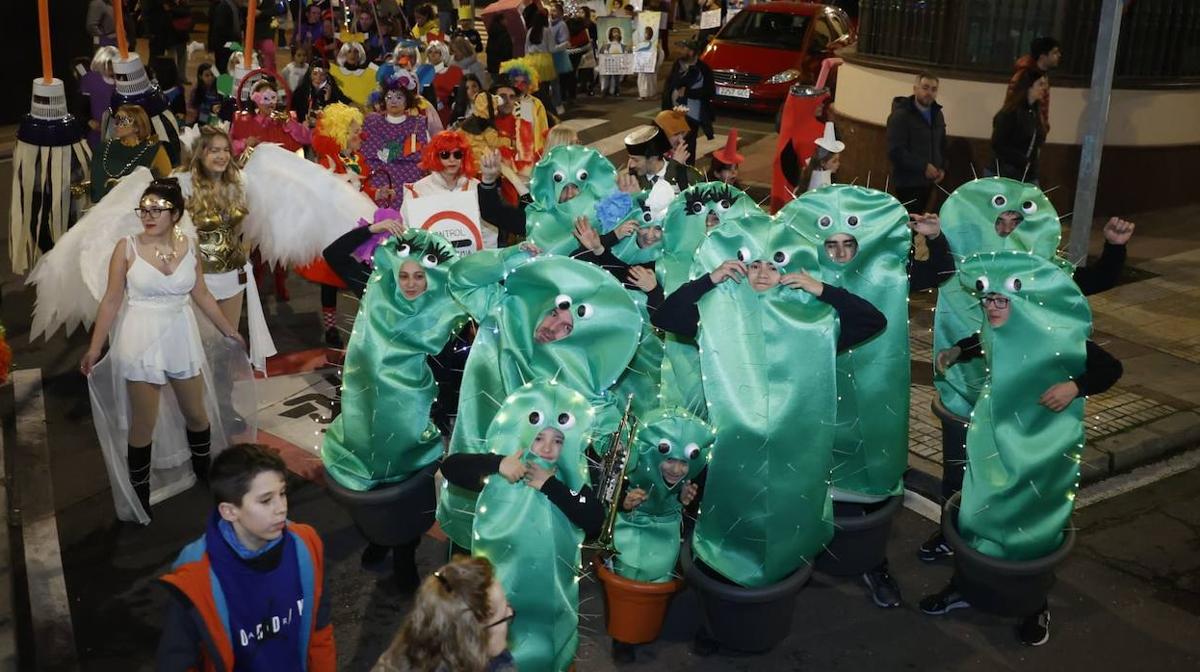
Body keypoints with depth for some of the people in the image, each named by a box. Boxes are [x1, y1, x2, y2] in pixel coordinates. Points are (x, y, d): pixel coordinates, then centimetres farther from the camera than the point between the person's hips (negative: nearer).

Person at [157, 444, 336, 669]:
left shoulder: (304, 548, -20)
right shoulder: (196, 583, -30)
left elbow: (320, 631, -7)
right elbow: (174, 664, -20)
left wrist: (323, 667, 0)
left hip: (297, 664, 3)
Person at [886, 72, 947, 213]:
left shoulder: (937, 114, 14)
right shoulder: (900, 115, -12)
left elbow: (942, 145, 26)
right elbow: (895, 152, -20)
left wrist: (942, 168, 8)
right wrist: (923, 167, -21)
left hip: (928, 182, 7)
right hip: (908, 183, -7)